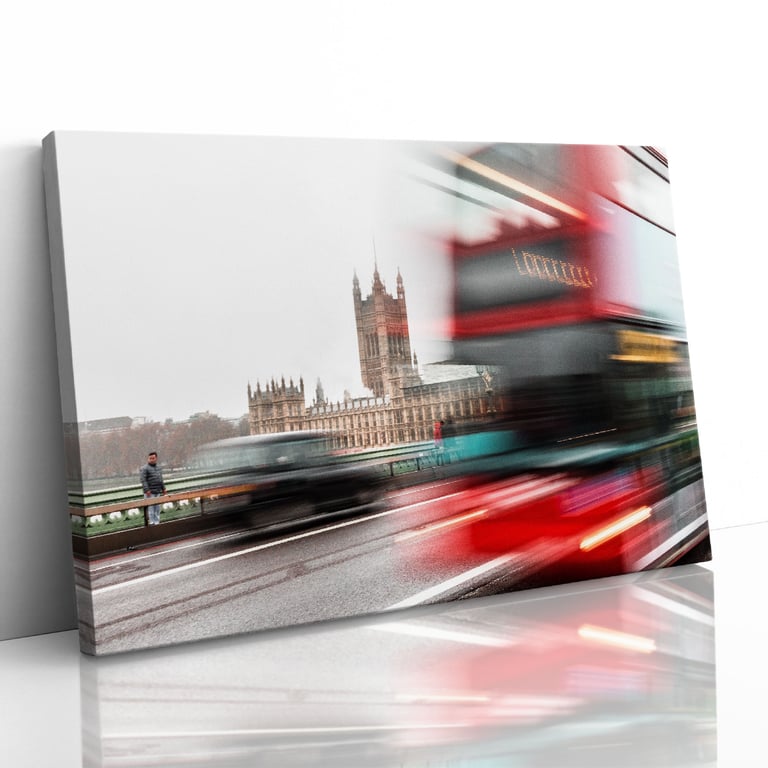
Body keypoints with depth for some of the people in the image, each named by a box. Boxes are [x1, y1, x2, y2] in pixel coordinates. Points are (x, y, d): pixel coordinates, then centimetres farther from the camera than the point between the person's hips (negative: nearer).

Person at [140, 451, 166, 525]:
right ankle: (151, 522, -6)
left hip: (158, 491, 7)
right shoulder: (145, 468, -7)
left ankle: (157, 522, 15)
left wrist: (163, 488, 20)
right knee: (151, 507, -8)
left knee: (157, 507, 9)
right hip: (150, 492, -7)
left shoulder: (158, 468, 17)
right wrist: (147, 490, -21)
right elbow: (143, 480, -14)